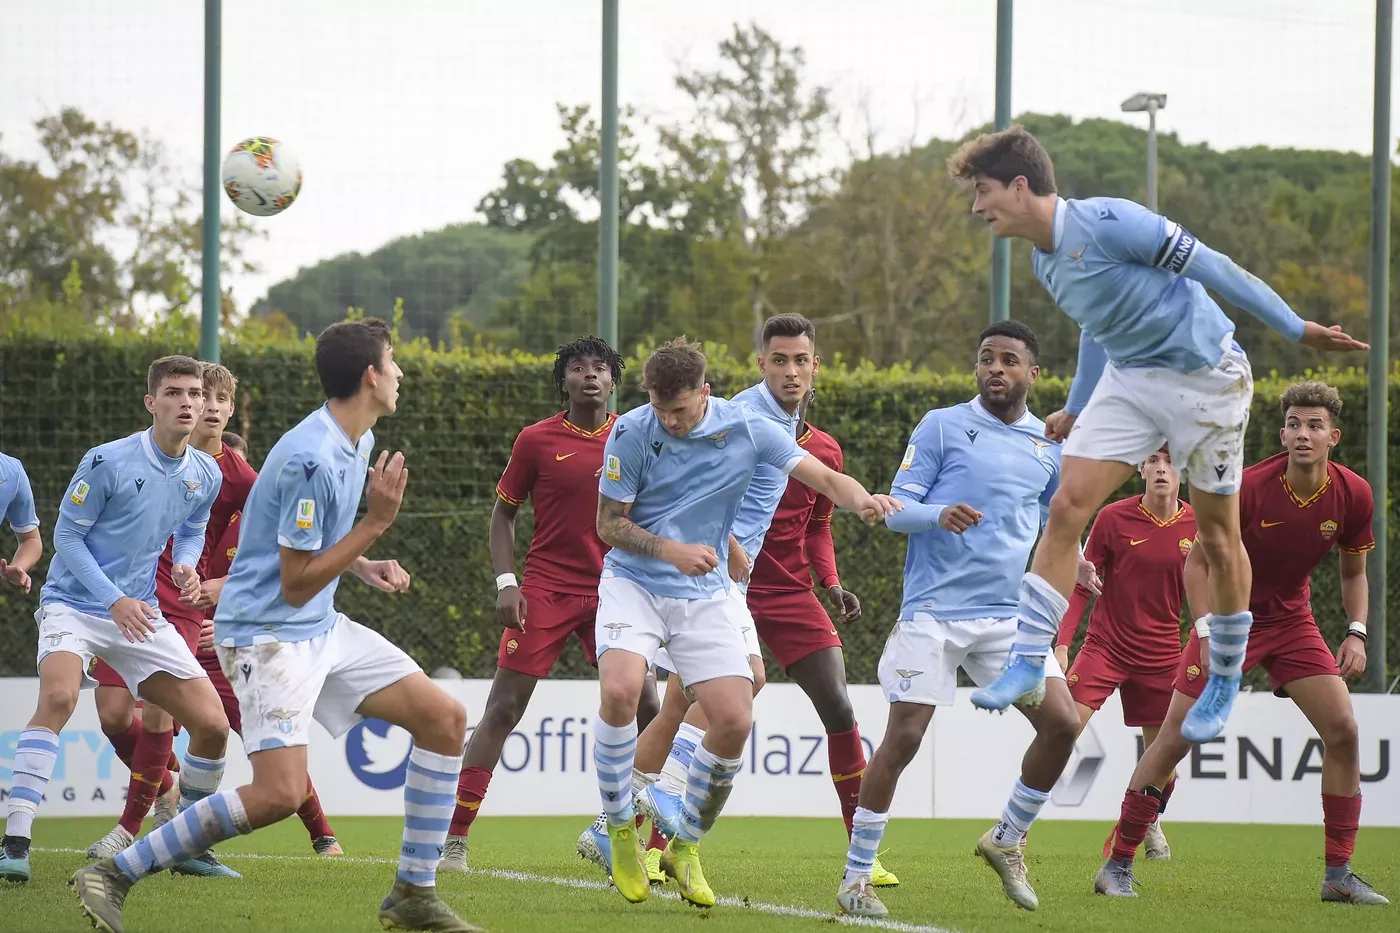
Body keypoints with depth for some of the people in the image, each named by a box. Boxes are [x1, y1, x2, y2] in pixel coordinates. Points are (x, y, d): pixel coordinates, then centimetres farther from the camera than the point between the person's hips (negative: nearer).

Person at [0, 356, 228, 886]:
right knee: (58, 696, -33)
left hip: (140, 614, 6)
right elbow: (67, 535, -9)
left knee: (212, 725, -2)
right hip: (74, 603, -6)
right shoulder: (107, 462, -15)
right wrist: (114, 600, -18)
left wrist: (186, 564, -2)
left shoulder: (205, 475, 2)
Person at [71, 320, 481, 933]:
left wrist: (363, 567, 9)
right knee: (280, 793, -23)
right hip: (267, 633, -10)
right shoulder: (312, 458, -23)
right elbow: (295, 584, -20)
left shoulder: (358, 442, 9)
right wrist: (377, 522, -17)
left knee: (444, 719, 4)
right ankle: (112, 876, -12)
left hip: (321, 629, 10)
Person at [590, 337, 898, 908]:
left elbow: (822, 477, -8)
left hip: (705, 594, 2)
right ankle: (620, 834, -7)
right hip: (634, 583, -2)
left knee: (734, 721, -11)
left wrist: (861, 499, -30)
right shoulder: (632, 434, -11)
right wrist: (671, 550, -22)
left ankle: (686, 849, 12)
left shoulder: (745, 428, -6)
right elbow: (609, 524, -5)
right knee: (620, 690, -28)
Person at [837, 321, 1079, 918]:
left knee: (1062, 723, -8)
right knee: (904, 736, -10)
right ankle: (856, 878, 1)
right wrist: (939, 515, -23)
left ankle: (1007, 841, 16)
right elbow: (896, 507, -2)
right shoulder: (943, 427, 1)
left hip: (1010, 615, 4)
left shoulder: (1047, 446, 12)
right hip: (933, 613, -4)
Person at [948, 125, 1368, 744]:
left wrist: (1296, 329, -16)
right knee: (1067, 507, -8)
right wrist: (1076, 410, 29)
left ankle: (1225, 680, 21)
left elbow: (1211, 267, -19)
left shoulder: (1106, 223, -23)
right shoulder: (1044, 261, 4)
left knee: (1217, 537, 4)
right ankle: (1029, 659, -6)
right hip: (1129, 380, 7)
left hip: (1206, 378, -7)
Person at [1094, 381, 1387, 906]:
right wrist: (1208, 635, -24)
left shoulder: (1352, 495, -10)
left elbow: (1354, 571, 8)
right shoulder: (1248, 487, -22)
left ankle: (1339, 875, -1)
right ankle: (1118, 865, 4)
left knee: (1343, 732, -10)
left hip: (1292, 622, 4)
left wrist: (1356, 633, -6)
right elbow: (1197, 562, -14)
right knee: (1174, 739, -7)